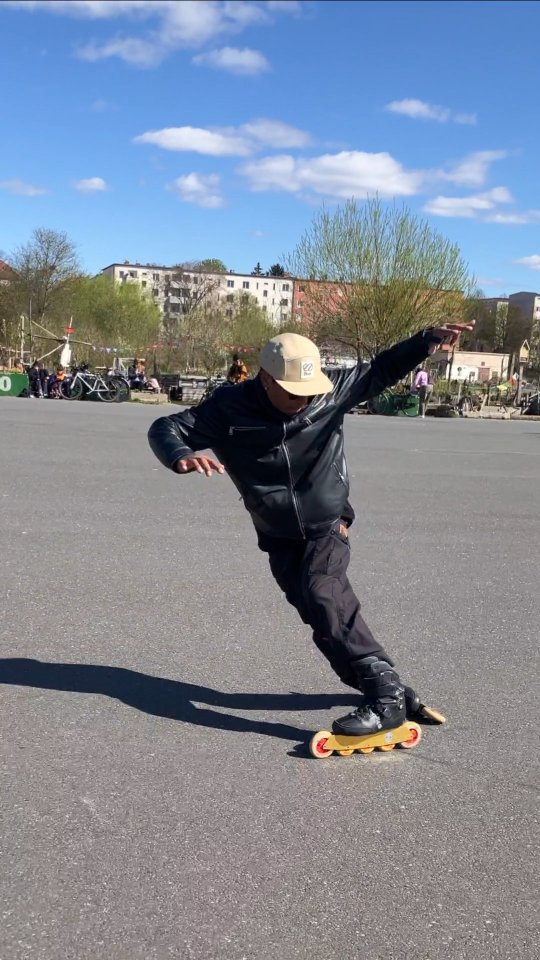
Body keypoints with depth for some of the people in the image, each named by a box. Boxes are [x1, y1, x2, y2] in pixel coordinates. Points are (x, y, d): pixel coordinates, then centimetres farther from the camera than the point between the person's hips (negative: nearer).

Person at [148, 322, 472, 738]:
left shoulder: (330, 391, -16)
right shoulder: (229, 409, -18)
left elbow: (380, 371, -3)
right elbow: (166, 429, -16)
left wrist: (429, 339, -16)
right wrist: (182, 457, -40)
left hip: (328, 526, -2)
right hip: (280, 540, 2)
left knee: (322, 593, -29)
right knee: (329, 618, 2)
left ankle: (385, 692, -30)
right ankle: (391, 690, 20)